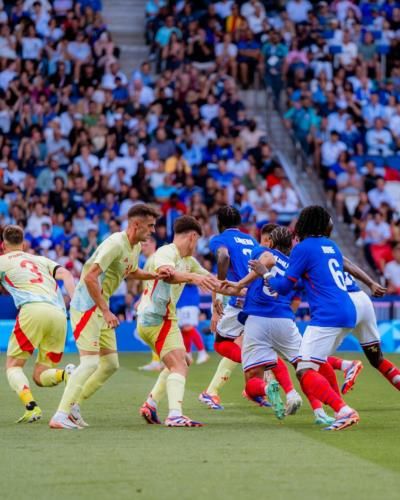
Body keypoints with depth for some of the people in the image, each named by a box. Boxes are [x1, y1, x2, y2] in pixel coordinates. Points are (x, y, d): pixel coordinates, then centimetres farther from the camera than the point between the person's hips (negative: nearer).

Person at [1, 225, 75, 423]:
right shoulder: (41, 260, 30)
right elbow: (65, 274, 13)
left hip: (33, 309, -5)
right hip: (58, 313, 5)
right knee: (40, 377, 12)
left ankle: (31, 406, -22)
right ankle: (66, 374, -22)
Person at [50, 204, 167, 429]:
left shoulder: (136, 247, 10)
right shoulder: (116, 244, -20)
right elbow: (90, 277, -27)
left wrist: (154, 275, 15)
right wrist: (106, 311, -27)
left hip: (100, 309, 10)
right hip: (86, 307, -10)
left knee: (111, 364, 9)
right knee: (90, 362, -17)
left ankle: (72, 406, 15)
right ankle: (60, 416, -17)